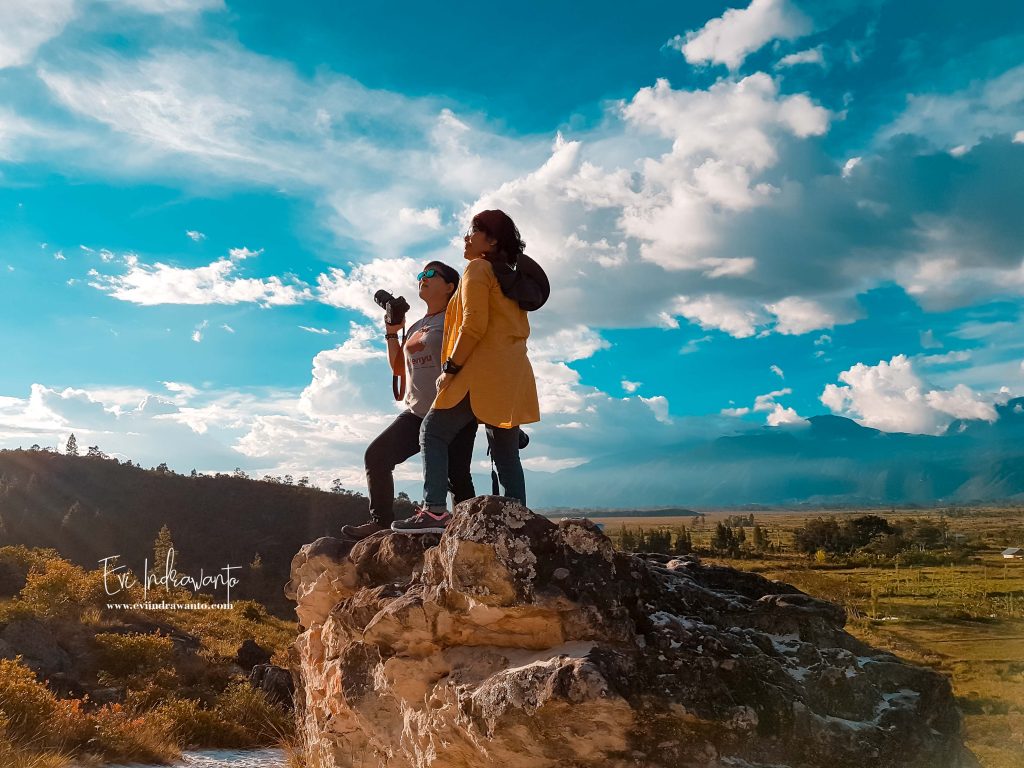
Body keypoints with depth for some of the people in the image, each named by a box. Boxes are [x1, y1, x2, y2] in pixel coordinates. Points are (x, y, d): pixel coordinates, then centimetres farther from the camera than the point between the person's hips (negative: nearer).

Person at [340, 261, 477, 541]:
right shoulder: (415, 327, 21)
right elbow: (398, 368, 23)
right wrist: (392, 333, 14)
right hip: (416, 413, 7)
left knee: (457, 477, -9)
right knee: (376, 455, -6)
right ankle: (381, 521, -2)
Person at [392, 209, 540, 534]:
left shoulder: (477, 268, -3)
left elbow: (474, 324, -16)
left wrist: (451, 367, -13)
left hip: (483, 372, -9)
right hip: (512, 377, 9)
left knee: (433, 432, -5)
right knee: (506, 453, 9)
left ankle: (434, 510, -16)